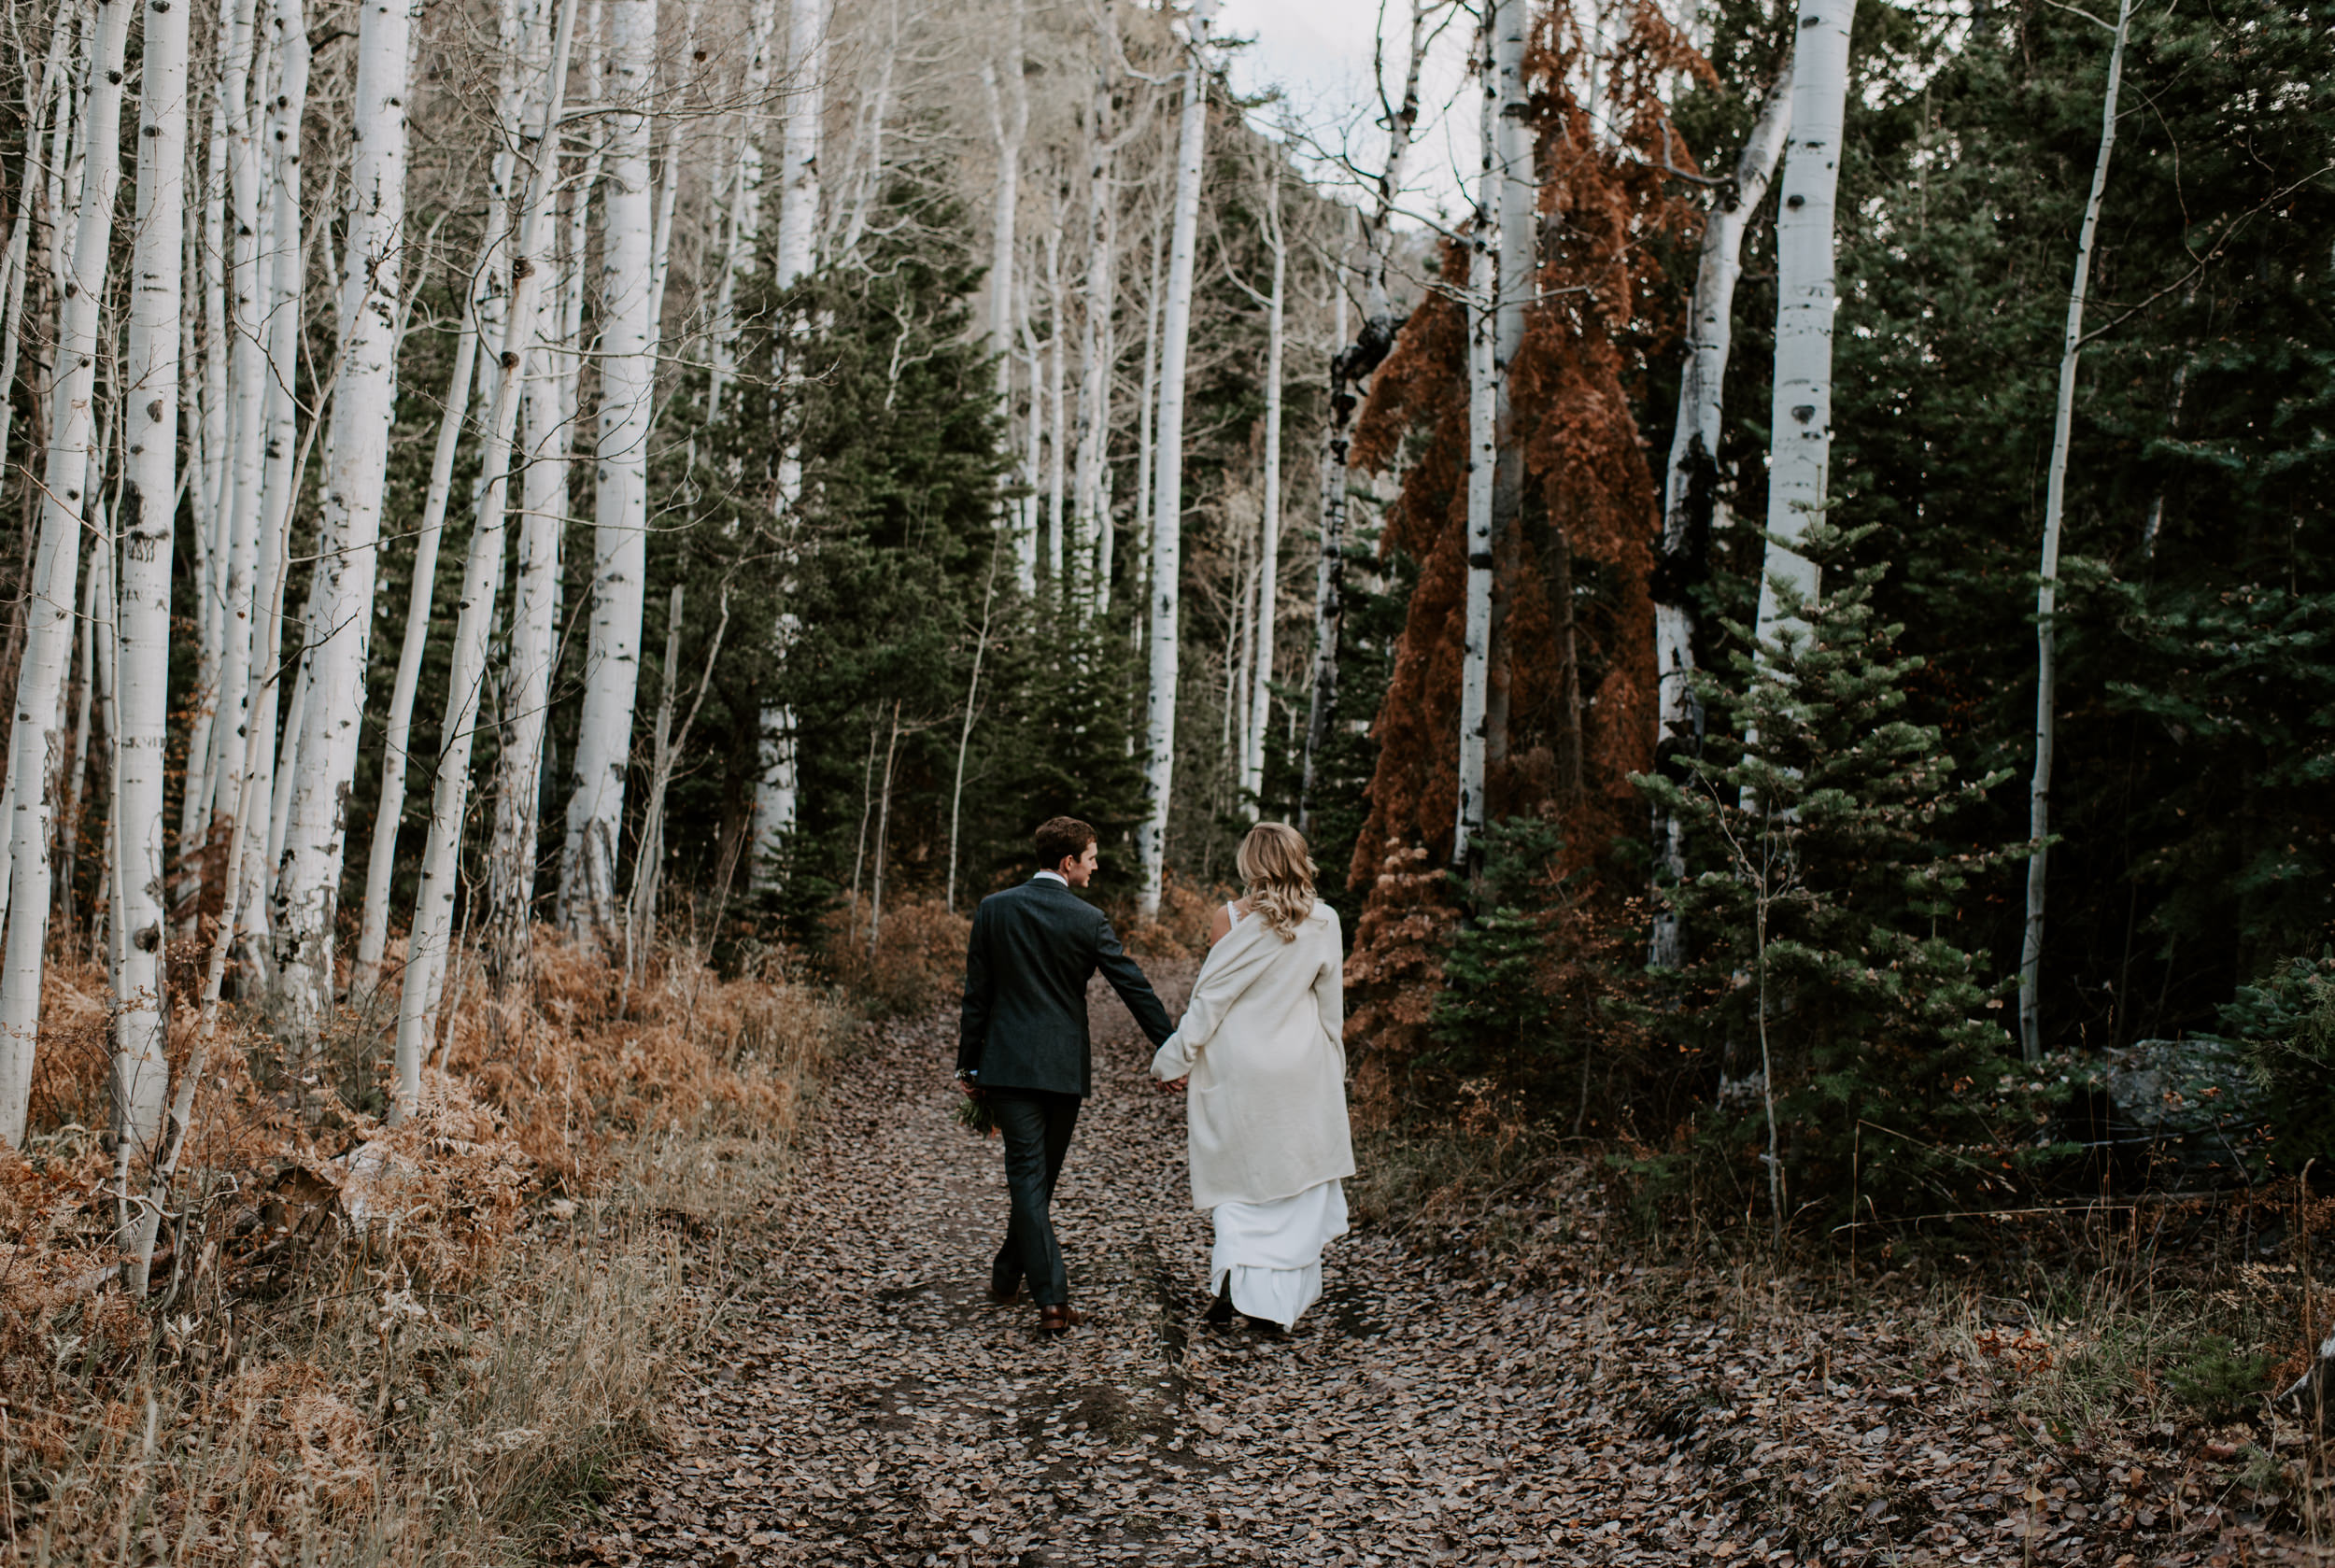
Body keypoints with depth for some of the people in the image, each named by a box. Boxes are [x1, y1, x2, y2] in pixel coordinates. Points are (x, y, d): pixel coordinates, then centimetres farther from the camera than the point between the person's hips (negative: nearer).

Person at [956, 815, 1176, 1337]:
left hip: (1009, 1061, 0)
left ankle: (1052, 1298, -11)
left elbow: (976, 994, 2)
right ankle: (1007, 1275, 30)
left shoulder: (993, 909, -1)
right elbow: (1134, 987, -4)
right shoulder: (1087, 919, -6)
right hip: (1065, 1067, 0)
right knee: (1041, 1175, 16)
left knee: (1028, 1177, -2)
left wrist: (969, 1064, 9)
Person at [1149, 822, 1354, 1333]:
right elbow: (1331, 1005, 4)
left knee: (1237, 1177, 12)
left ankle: (1231, 1275, -6)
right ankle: (1276, 1298, 7)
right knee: (1296, 1180, 9)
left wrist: (1176, 1061, 0)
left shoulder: (1232, 918, -8)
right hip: (1300, 1066, 1)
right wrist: (1332, 1069, 15)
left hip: (1236, 1064, -1)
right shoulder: (1324, 922, -2)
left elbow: (1209, 998, -7)